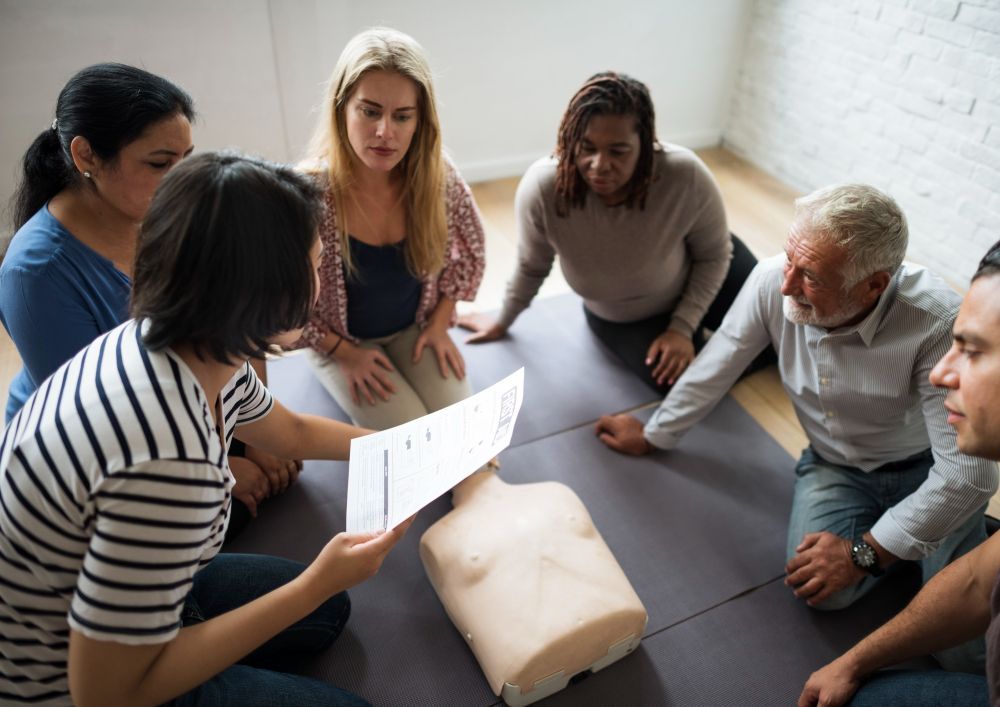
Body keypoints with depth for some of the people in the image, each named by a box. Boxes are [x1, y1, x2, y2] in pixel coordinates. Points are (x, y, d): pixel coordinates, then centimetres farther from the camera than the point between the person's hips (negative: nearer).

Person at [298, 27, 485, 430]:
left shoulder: (439, 178, -18)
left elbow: (468, 255, 2)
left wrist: (438, 324, -3)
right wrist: (344, 352, -12)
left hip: (415, 330, 3)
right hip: (340, 343, -2)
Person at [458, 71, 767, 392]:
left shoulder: (687, 176, -36)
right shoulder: (541, 188, -35)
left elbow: (714, 256, -15)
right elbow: (531, 267, -12)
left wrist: (683, 326, -20)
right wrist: (503, 323, 3)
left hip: (697, 278, 1)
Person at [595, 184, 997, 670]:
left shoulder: (937, 324, -32)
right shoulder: (772, 282, -22)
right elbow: (714, 369, -6)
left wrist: (864, 552, -25)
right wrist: (653, 435, 7)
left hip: (924, 467, -2)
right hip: (836, 463, 3)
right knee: (822, 591, -23)